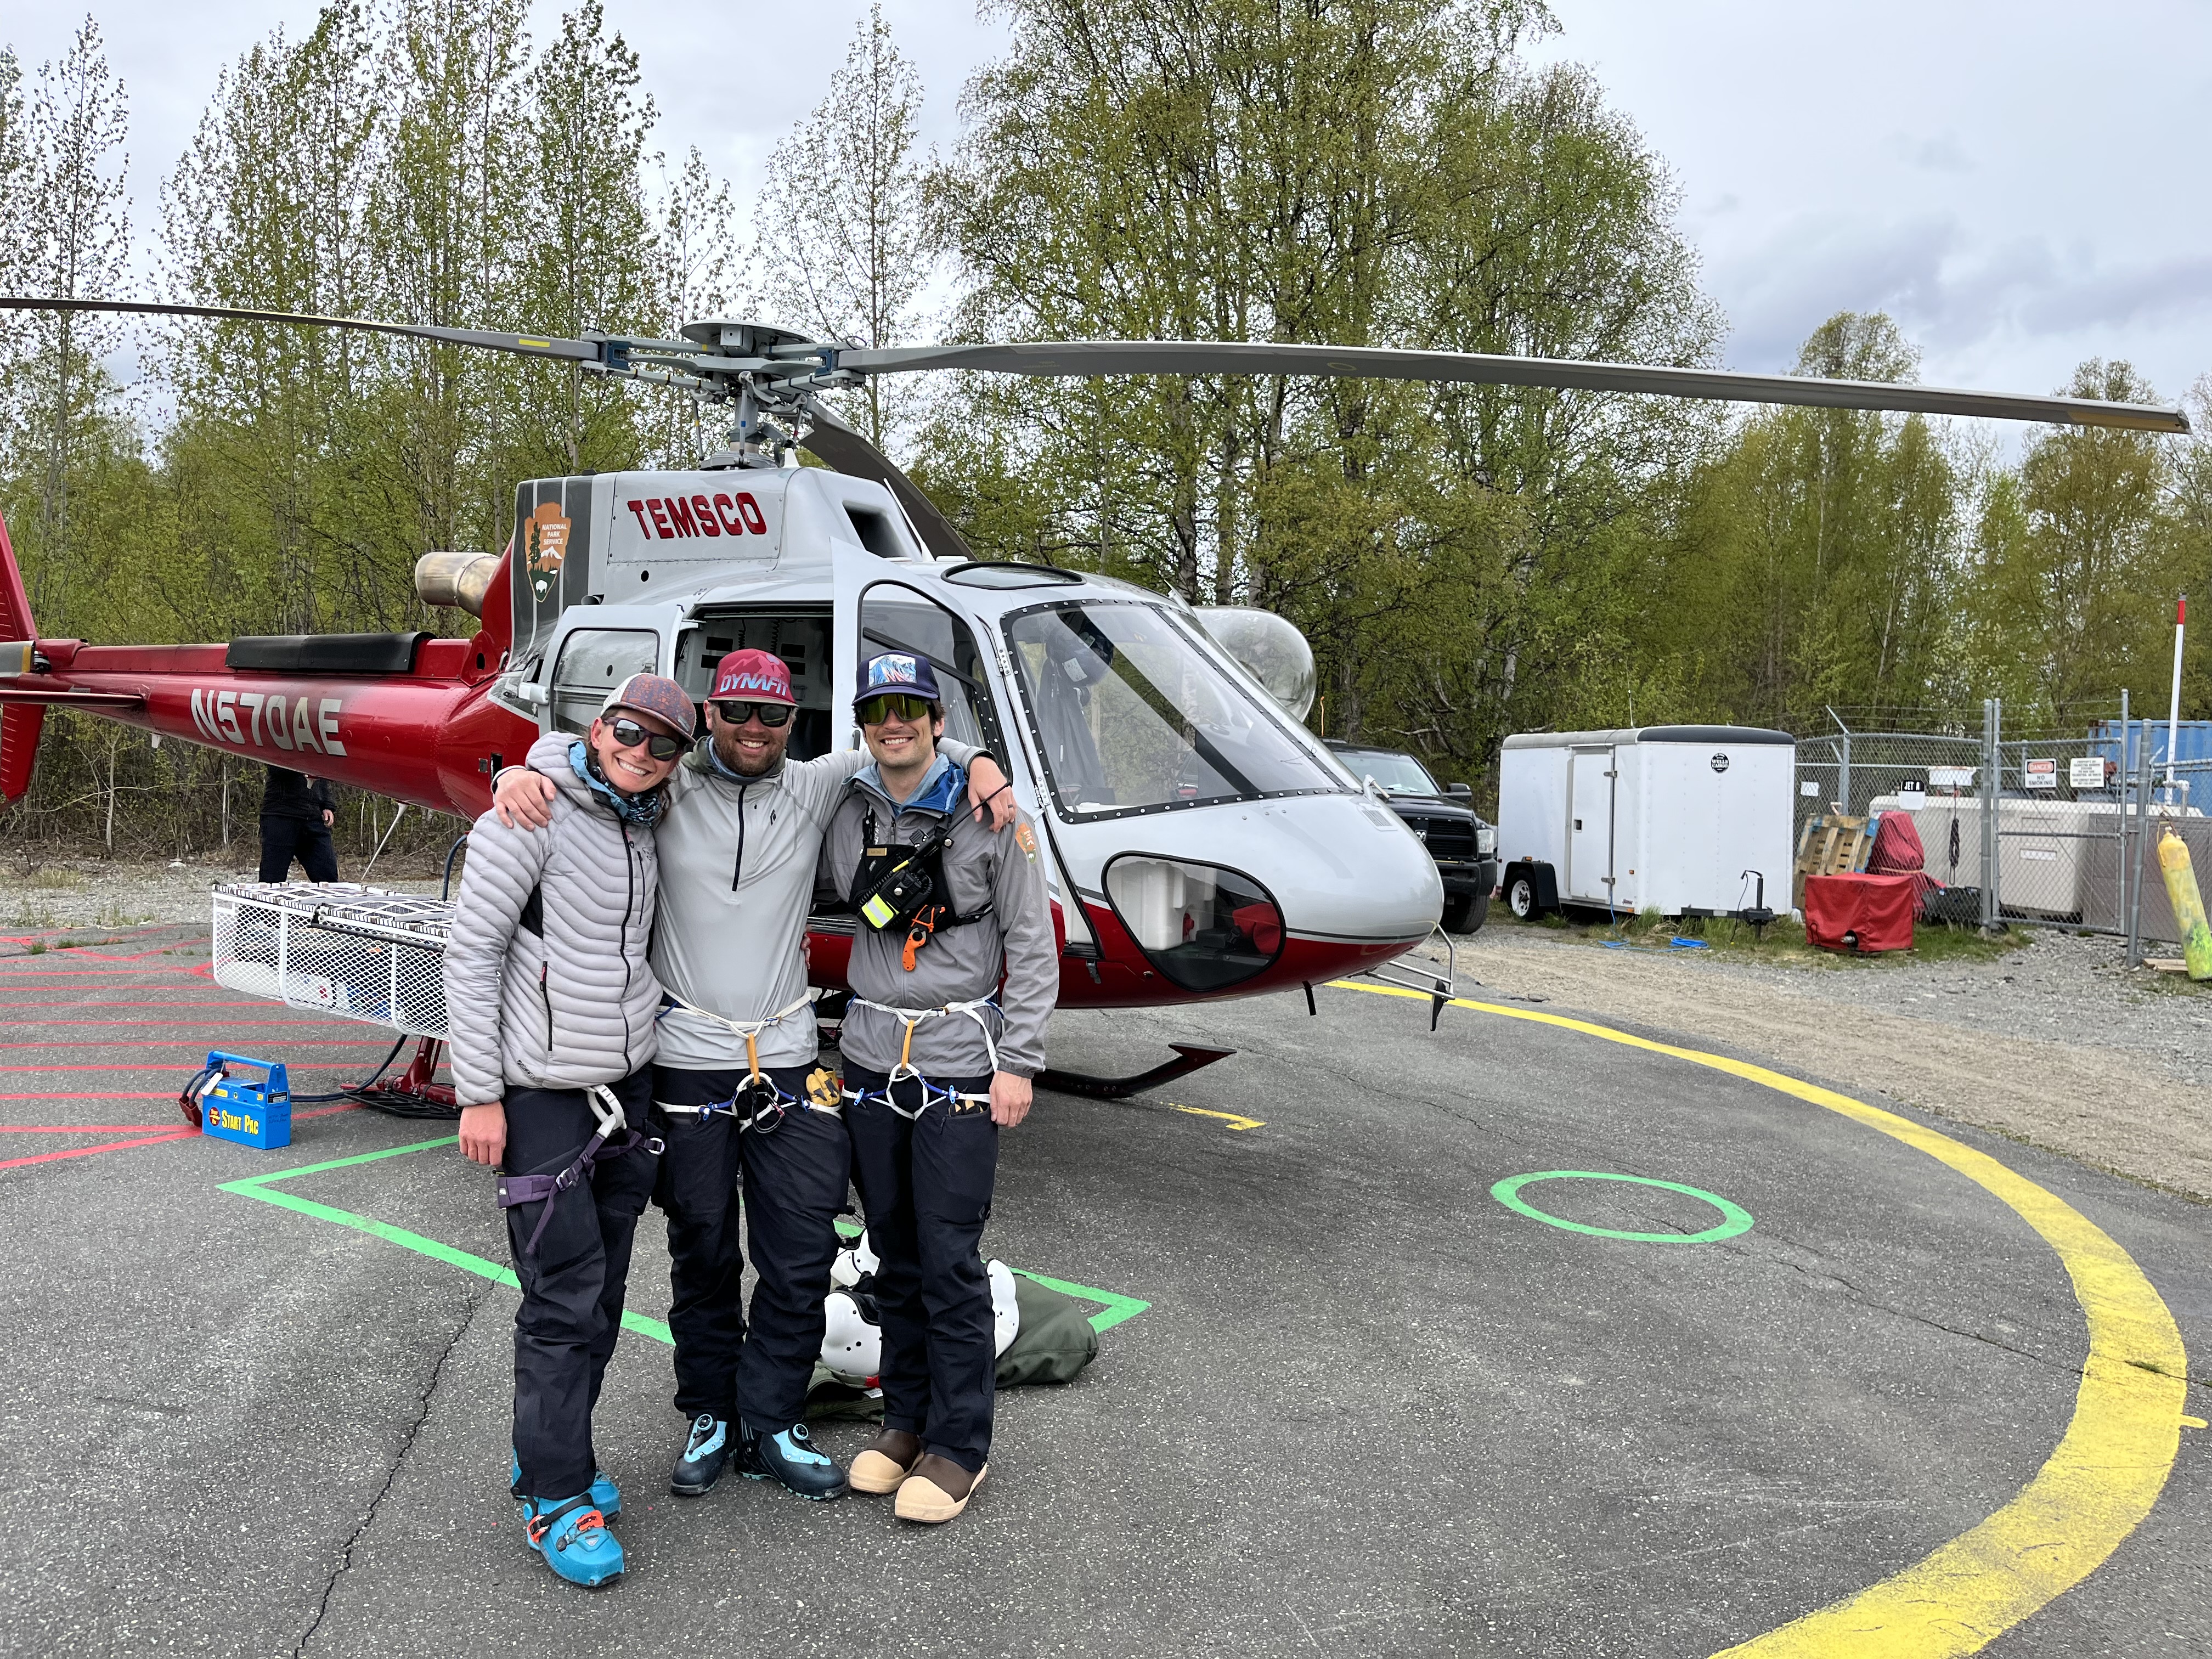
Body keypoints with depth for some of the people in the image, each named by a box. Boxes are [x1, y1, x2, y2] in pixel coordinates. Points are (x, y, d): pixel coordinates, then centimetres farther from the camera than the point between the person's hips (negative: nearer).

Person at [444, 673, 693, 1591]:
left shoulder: (644, 827, 10)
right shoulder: (532, 815, -12)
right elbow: (470, 954, -13)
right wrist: (479, 1095, -14)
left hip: (626, 1083, 7)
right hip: (544, 1096, -7)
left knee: (601, 1294, 13)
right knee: (563, 1301, -3)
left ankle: (547, 1455, 30)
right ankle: (555, 1499, 11)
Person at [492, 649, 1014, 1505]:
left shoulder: (814, 788, 4)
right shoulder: (667, 787, -1)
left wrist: (977, 760, -7)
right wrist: (518, 773, -18)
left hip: (788, 1058, 2)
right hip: (686, 1058, -1)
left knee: (802, 1255, 3)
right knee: (702, 1251, 11)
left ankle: (771, 1425, 19)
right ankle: (709, 1416, 29)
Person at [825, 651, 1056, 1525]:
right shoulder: (845, 817, 6)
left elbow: (1032, 945, -4)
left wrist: (1018, 1061, -8)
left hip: (960, 1066, -4)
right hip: (870, 1060, 4)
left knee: (950, 1261, -2)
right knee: (895, 1255, 13)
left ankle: (959, 1445, 11)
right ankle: (906, 1419, 27)